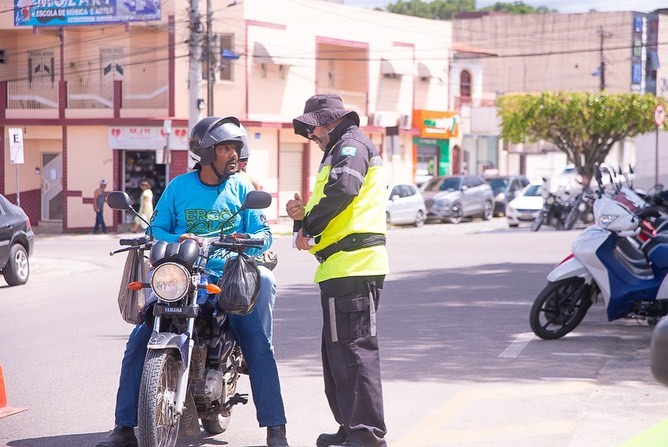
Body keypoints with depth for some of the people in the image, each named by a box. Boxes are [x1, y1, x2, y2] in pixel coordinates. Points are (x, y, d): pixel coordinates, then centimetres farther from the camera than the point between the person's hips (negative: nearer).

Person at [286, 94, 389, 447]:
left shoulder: (350, 146, -4)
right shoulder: (337, 152, 28)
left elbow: (341, 191, -24)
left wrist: (308, 228, -12)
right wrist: (304, 215, 4)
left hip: (351, 265, -11)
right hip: (344, 269, 11)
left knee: (354, 351, -12)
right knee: (338, 351, 16)